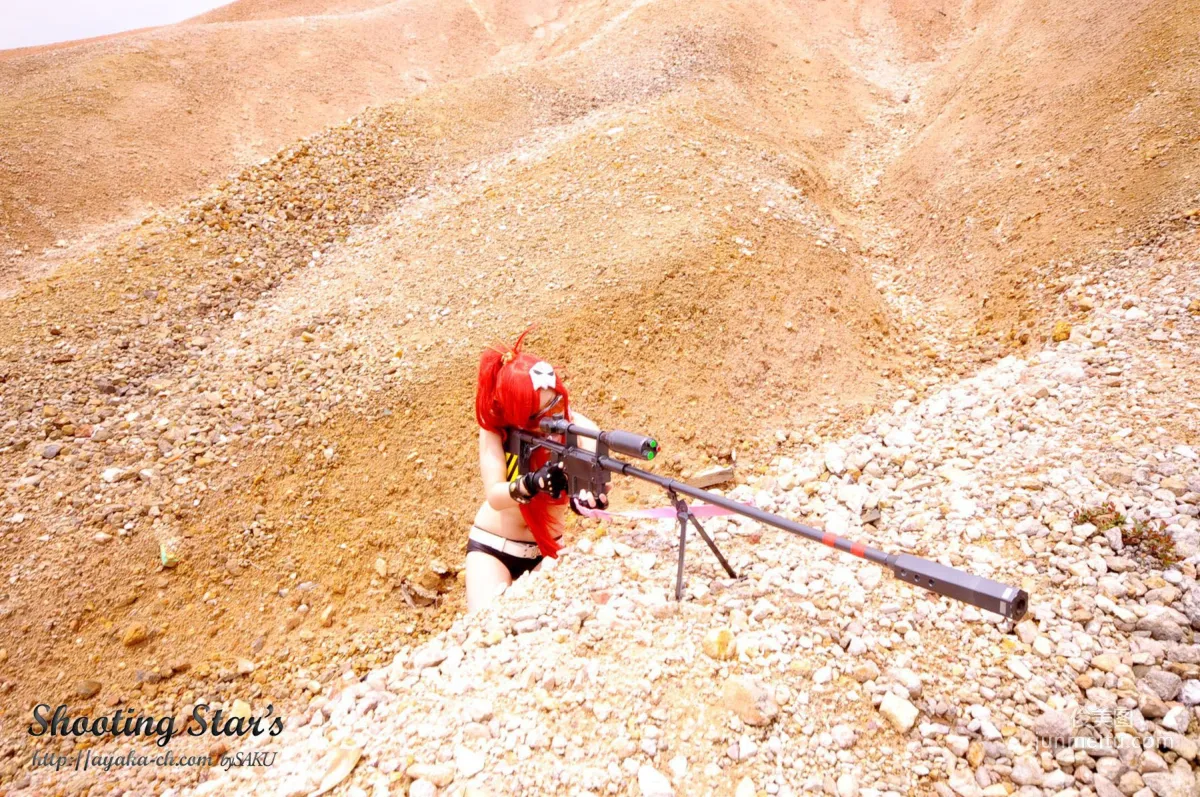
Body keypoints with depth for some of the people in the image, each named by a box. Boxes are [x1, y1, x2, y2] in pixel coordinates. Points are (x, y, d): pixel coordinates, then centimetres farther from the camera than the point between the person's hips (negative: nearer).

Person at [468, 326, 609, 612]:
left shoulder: (578, 428, -19)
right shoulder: (495, 427, -18)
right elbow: (494, 496, -30)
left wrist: (589, 497, -58)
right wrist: (531, 484, -50)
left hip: (546, 551, 1)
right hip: (490, 546, -1)